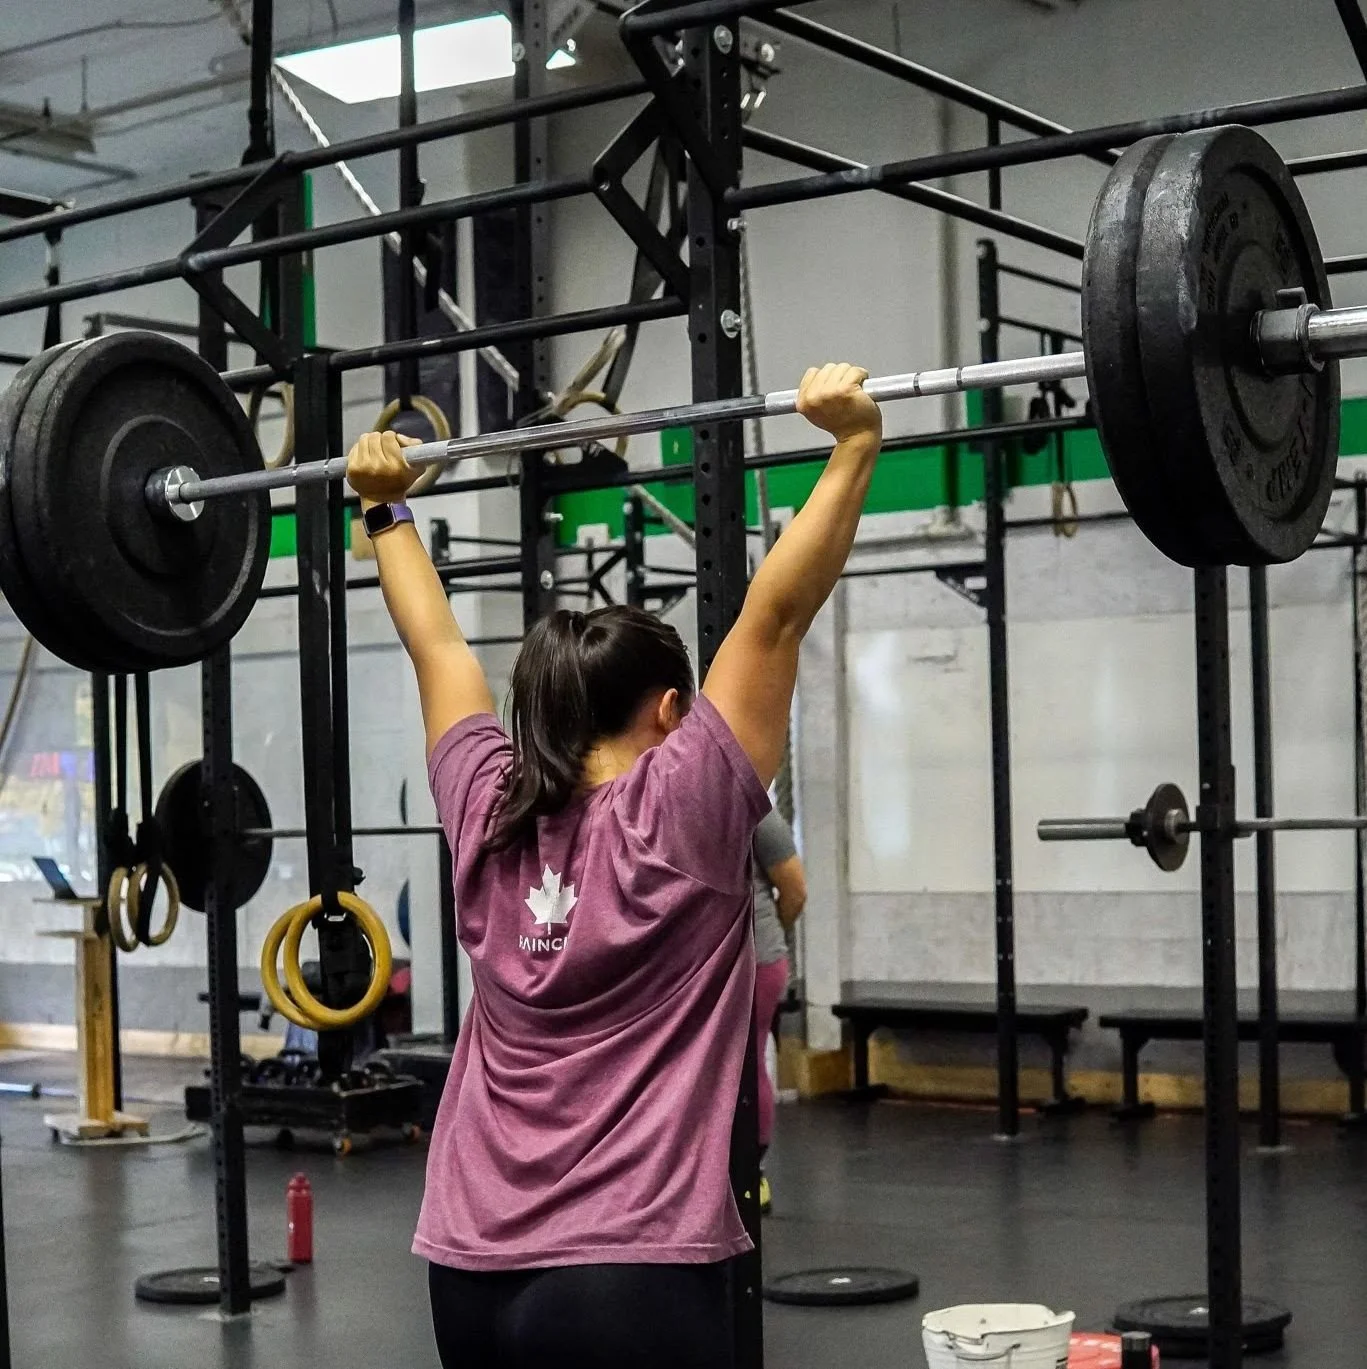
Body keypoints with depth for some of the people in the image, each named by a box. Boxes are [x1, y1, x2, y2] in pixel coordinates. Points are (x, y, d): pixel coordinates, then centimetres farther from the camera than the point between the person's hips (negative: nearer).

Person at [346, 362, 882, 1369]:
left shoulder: (488, 814, 6)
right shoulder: (679, 817, -8)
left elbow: (437, 645, 18)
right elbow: (776, 615, -11)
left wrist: (388, 507, 30)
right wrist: (855, 445, -10)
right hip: (633, 1277, -6)